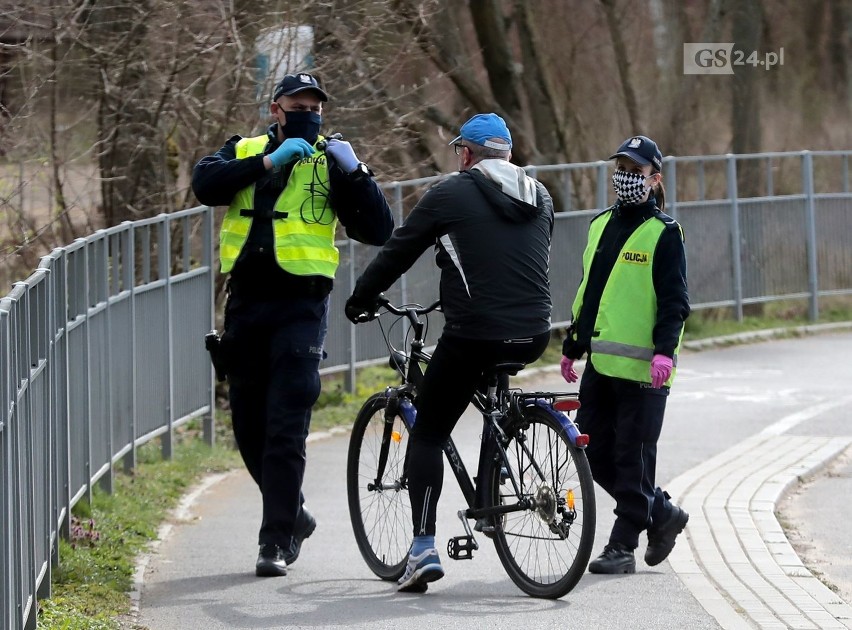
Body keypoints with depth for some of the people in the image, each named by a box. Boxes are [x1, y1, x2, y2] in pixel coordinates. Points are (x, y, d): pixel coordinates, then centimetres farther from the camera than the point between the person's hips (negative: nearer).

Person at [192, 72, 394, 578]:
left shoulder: (330, 163, 6)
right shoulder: (244, 151, 12)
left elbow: (379, 231, -2)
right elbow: (205, 184, -9)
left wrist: (356, 173, -14)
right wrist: (269, 161, -16)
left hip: (300, 307, -4)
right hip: (246, 303, 4)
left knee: (286, 430, -11)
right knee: (250, 427, 11)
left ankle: (277, 541, -8)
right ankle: (294, 515, 30)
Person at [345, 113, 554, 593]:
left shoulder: (451, 194, -1)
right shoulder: (539, 197, 15)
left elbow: (398, 252, 4)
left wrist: (359, 301, 18)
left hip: (475, 334, -5)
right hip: (534, 337, 6)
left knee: (427, 435, 5)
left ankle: (424, 548, -7)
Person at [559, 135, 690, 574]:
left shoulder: (663, 234, -5)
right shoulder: (601, 226, 16)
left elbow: (675, 300, -10)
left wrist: (664, 350, -22)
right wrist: (573, 346, 25)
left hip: (641, 368, -7)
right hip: (600, 362, 7)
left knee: (633, 458, -3)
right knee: (594, 452, 6)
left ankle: (622, 547, 5)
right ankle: (662, 515, 22)